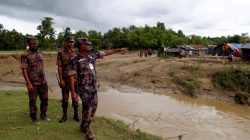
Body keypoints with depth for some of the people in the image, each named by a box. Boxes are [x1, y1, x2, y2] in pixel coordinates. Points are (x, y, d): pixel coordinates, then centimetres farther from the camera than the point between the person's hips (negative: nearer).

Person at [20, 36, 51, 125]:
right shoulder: (25, 55, -11)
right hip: (33, 83, -6)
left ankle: (43, 114, 29)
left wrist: (44, 79, 15)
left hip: (42, 82, 6)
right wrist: (28, 83, -19)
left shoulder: (39, 53, 9)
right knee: (33, 101, 6)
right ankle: (33, 118, 20)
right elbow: (24, 70, -15)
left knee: (44, 99, 13)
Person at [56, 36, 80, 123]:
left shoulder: (76, 52, 3)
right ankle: (64, 115, 21)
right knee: (65, 98, 8)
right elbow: (59, 67, -5)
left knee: (75, 97, 9)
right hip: (65, 79, -1)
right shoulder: (61, 53, -3)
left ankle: (76, 115, 21)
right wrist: (61, 80, -10)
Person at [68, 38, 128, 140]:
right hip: (84, 88, -7)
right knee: (88, 108, -4)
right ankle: (87, 129, 17)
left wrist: (118, 50, 16)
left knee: (93, 107, 14)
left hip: (94, 87, 7)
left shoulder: (92, 54, 4)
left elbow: (105, 53, 14)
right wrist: (73, 91, -18)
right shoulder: (75, 61, -12)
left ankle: (84, 125, 33)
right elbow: (71, 76, -14)